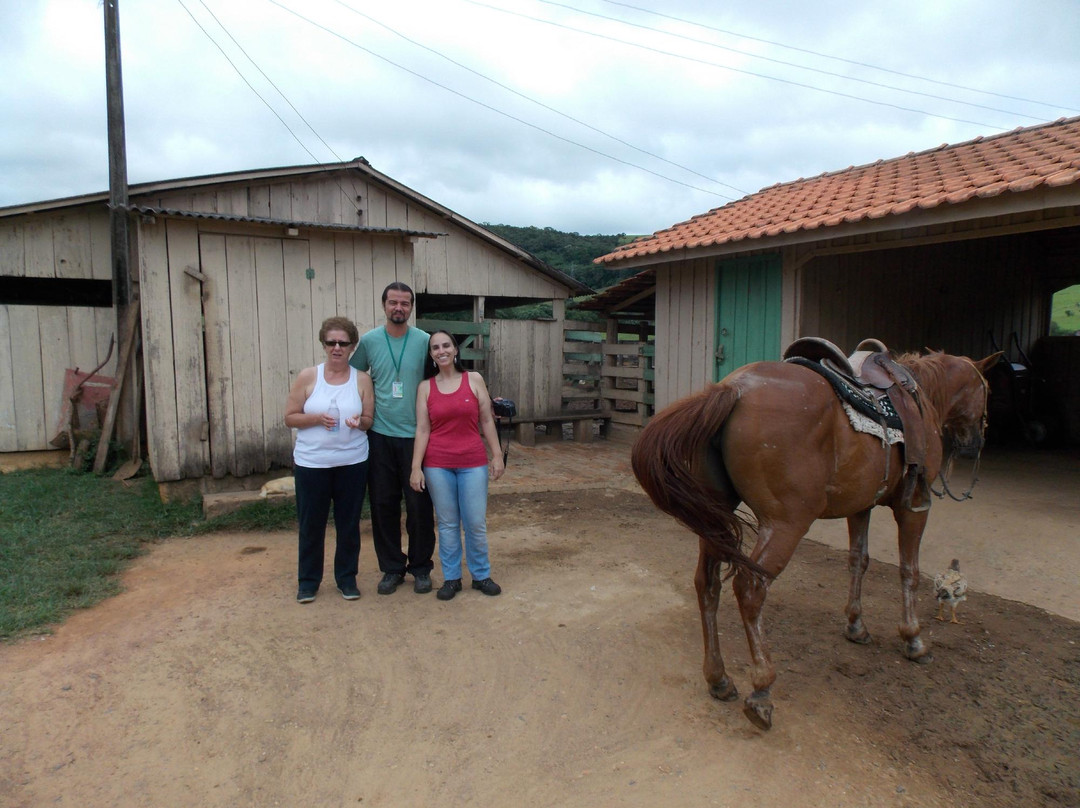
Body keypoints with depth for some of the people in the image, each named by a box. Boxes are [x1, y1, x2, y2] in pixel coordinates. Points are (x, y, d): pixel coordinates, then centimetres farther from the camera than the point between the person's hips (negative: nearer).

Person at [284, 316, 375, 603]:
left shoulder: (362, 380, 1)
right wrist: (317, 419, -18)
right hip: (311, 463, 0)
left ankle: (347, 577, 26)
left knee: (349, 523, 10)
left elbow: (370, 420, 3)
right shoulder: (308, 377, -1)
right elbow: (290, 418, -1)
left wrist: (359, 421, -19)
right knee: (311, 524, 8)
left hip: (352, 463, 1)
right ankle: (308, 580, 25)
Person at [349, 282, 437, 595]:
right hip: (380, 436, 2)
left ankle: (421, 567, 21)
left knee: (419, 505, 4)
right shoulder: (368, 341, 2)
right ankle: (391, 568, 24)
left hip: (415, 435, -1)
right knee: (383, 505, 8)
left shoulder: (425, 341, -3)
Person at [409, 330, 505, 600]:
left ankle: (481, 575, 23)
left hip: (473, 462, 0)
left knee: (476, 523, 4)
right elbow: (422, 430, 1)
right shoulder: (425, 388, 3)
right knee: (447, 524, 9)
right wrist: (416, 467, -5)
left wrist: (497, 456, 1)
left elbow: (487, 421, 3)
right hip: (437, 464, 1)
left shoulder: (474, 380, 2)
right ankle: (451, 578, 23)